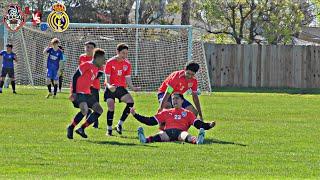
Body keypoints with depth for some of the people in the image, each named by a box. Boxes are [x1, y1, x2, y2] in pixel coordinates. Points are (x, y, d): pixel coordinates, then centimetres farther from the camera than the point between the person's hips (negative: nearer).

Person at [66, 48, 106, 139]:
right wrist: (74, 92, -19)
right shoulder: (87, 65, -12)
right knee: (85, 110, -29)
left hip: (87, 93, 9)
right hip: (78, 93, -9)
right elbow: (75, 76, -15)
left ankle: (81, 129, 5)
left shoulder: (96, 69, 14)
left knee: (99, 110, 2)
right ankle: (70, 128, -9)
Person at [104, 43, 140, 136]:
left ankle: (120, 124, -9)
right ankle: (109, 130, -1)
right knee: (111, 107, -16)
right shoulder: (110, 62, -7)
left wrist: (132, 88, -12)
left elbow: (128, 79, 7)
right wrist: (109, 86, -29)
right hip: (111, 88, -3)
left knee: (130, 102, -19)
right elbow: (107, 78, -8)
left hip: (121, 88, 3)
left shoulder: (127, 64, 5)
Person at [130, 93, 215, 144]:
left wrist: (209, 125, -7)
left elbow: (199, 124, 14)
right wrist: (135, 114, 23)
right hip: (167, 132, 1)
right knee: (161, 135, -35)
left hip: (180, 132, -1)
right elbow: (150, 121, 28)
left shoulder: (188, 113, 27)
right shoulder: (166, 112, 33)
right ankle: (146, 140, -68)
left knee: (185, 135, -38)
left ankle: (196, 140, -73)